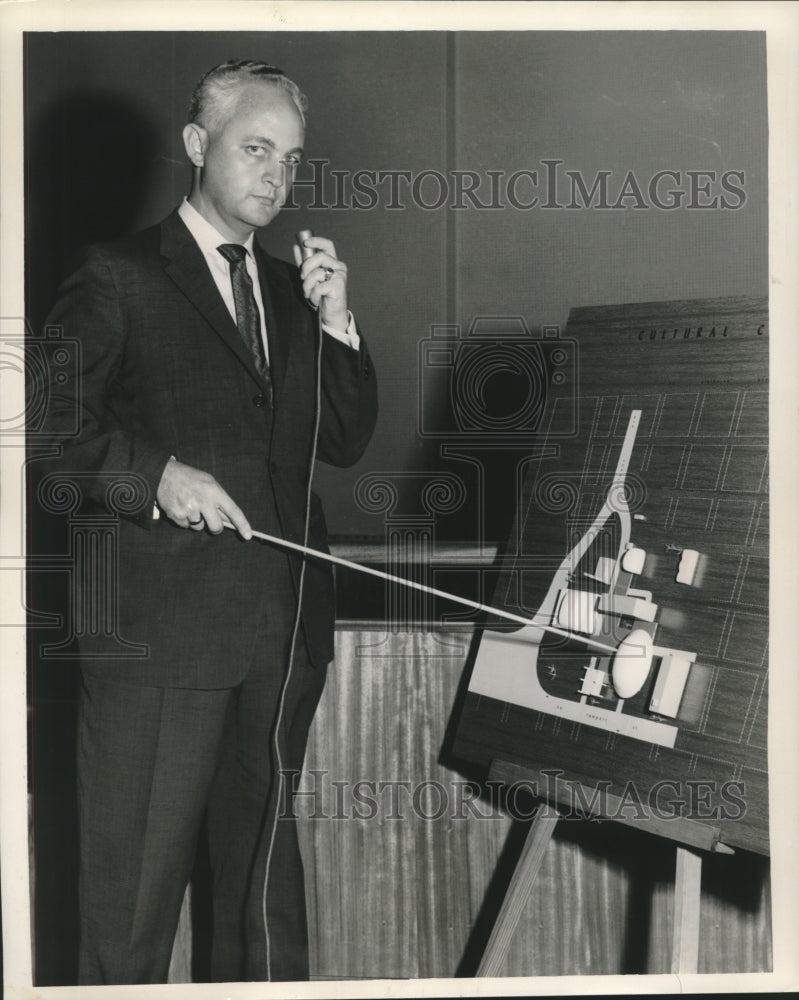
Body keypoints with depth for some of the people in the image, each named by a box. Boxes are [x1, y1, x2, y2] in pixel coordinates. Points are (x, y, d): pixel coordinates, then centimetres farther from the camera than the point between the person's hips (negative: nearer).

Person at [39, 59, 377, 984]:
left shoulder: (290, 289, 17)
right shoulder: (118, 279, 0)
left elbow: (346, 442, 13)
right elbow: (54, 425, -7)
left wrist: (334, 323, 2)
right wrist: (155, 473, -19)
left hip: (283, 623, 6)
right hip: (161, 623, -5)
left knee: (265, 863, 15)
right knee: (135, 879, -1)